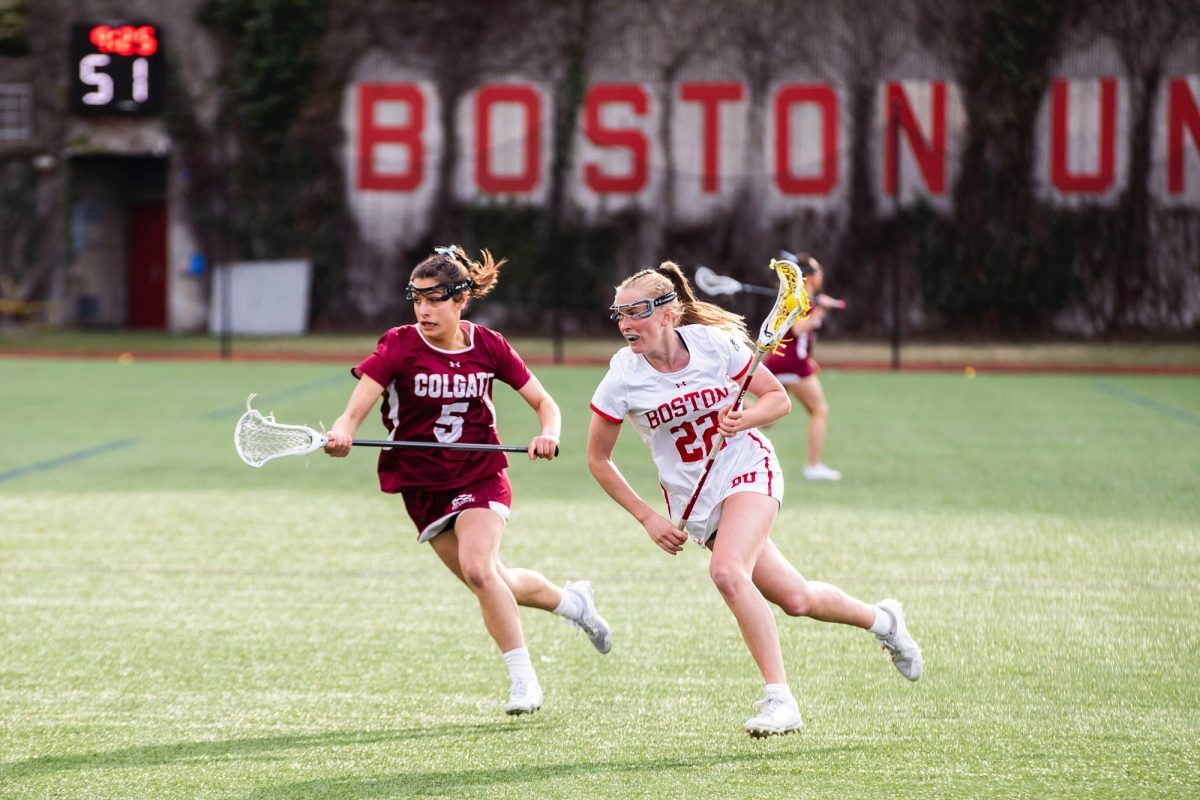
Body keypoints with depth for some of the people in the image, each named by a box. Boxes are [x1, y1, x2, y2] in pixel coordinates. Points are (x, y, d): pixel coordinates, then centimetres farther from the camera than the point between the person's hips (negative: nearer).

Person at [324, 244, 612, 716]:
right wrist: (342, 435, -46)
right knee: (496, 586, 6)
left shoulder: (488, 346, -7)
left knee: (477, 567, -24)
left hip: (481, 477, -1)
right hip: (422, 487, 1)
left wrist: (548, 435, -20)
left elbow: (543, 402, 2)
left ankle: (523, 678, -10)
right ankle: (571, 601, 36)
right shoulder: (399, 346, -12)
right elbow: (355, 411, -23)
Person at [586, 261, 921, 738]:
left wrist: (742, 420, -22)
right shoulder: (622, 378, -12)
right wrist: (647, 518, -4)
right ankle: (881, 619, 30)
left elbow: (778, 399, -1)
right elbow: (598, 459, -1)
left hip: (747, 469, -3)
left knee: (727, 572, -29)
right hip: (693, 497, 3)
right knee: (795, 600, 1)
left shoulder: (714, 342, -14)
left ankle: (779, 699, -23)